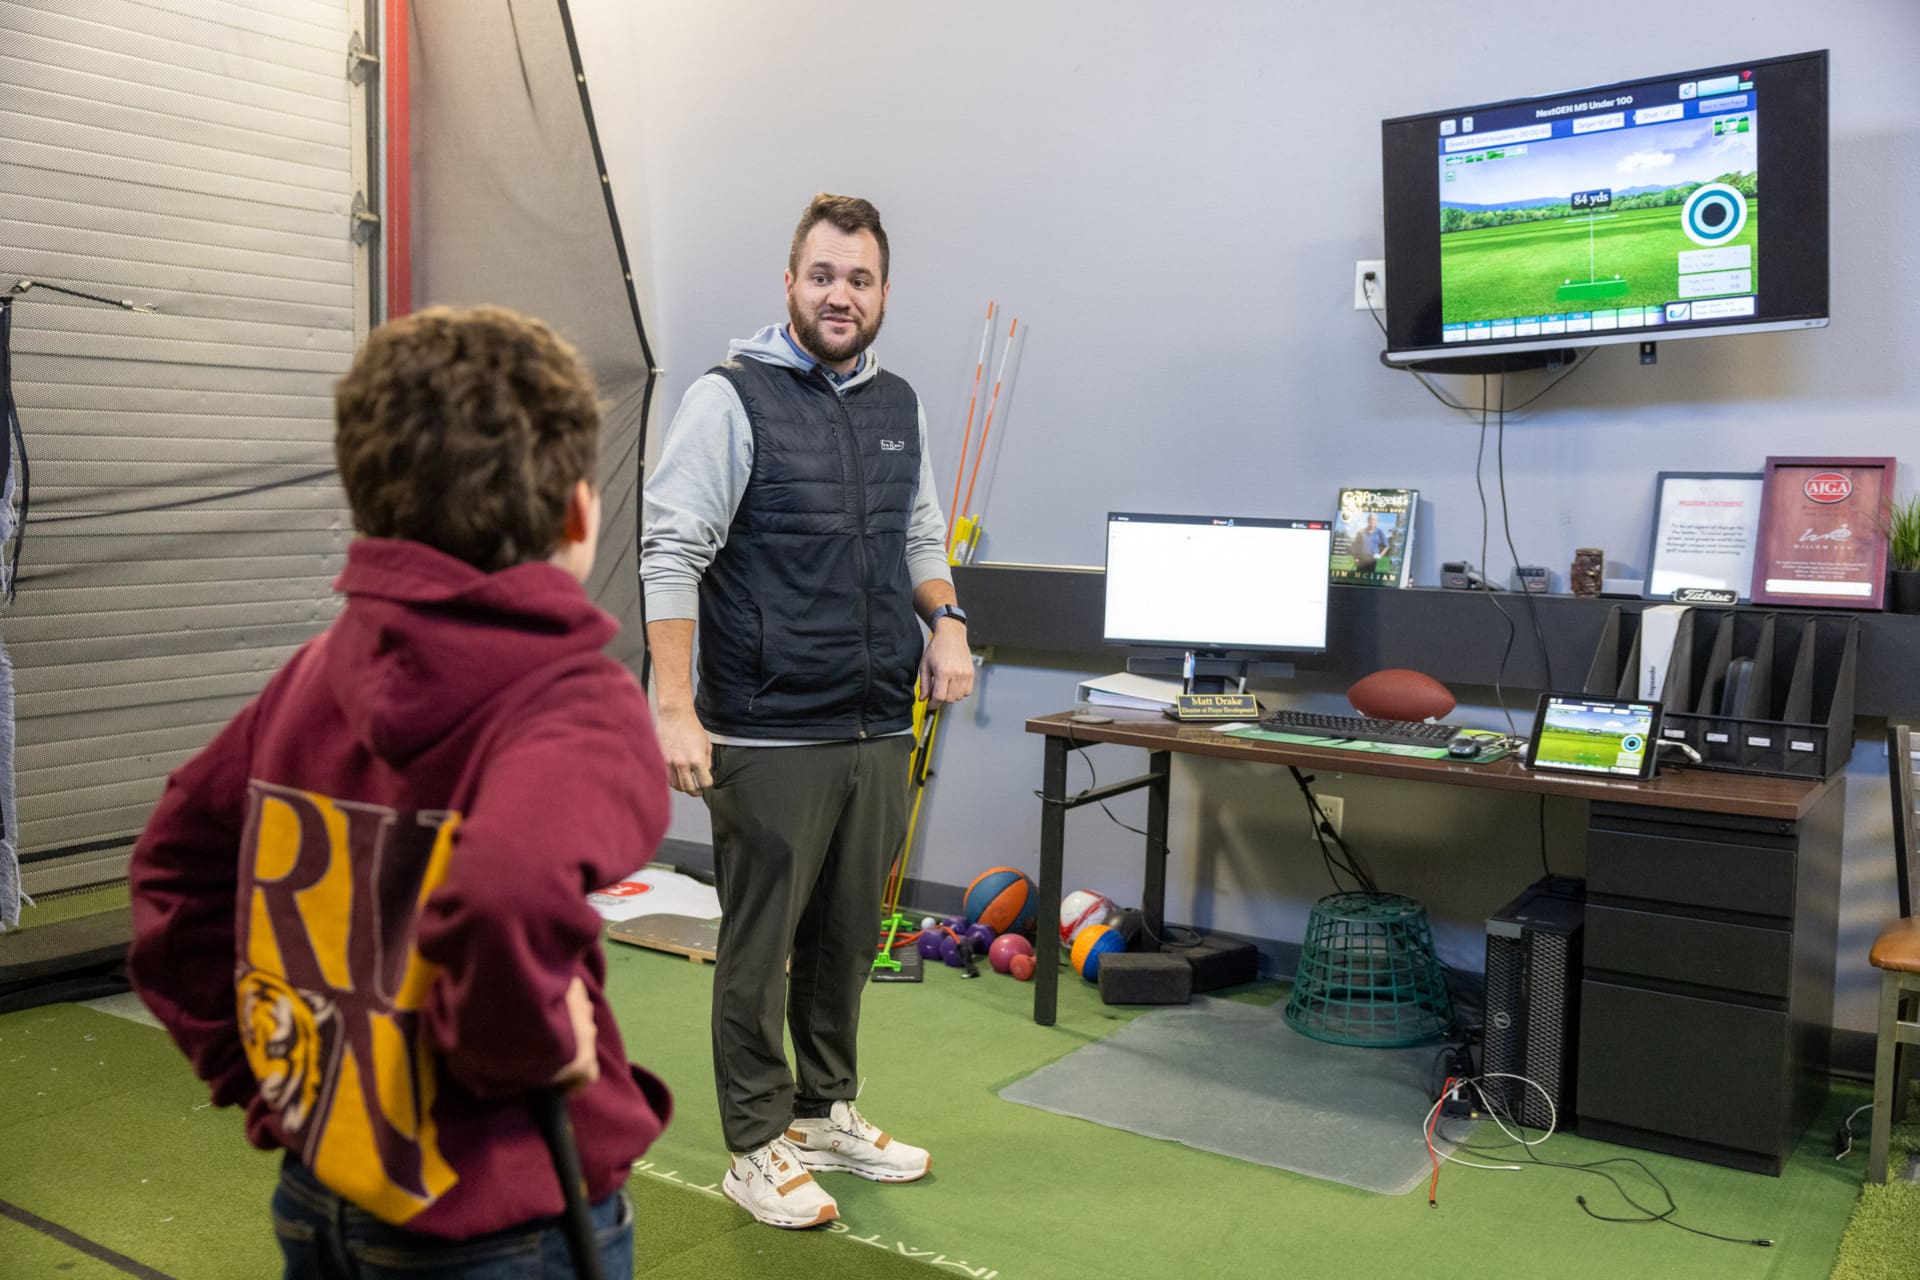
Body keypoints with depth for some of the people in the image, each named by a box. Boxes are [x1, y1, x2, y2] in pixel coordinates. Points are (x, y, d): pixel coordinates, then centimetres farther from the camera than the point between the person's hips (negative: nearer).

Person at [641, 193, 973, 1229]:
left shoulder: (900, 405, 13)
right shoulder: (730, 399, -7)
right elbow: (671, 553, -12)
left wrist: (944, 619, 4)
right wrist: (674, 706, -19)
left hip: (880, 729, 6)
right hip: (770, 736, -6)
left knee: (849, 935, 17)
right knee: (761, 943, 5)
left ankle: (827, 1112, 35)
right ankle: (758, 1145, 21)